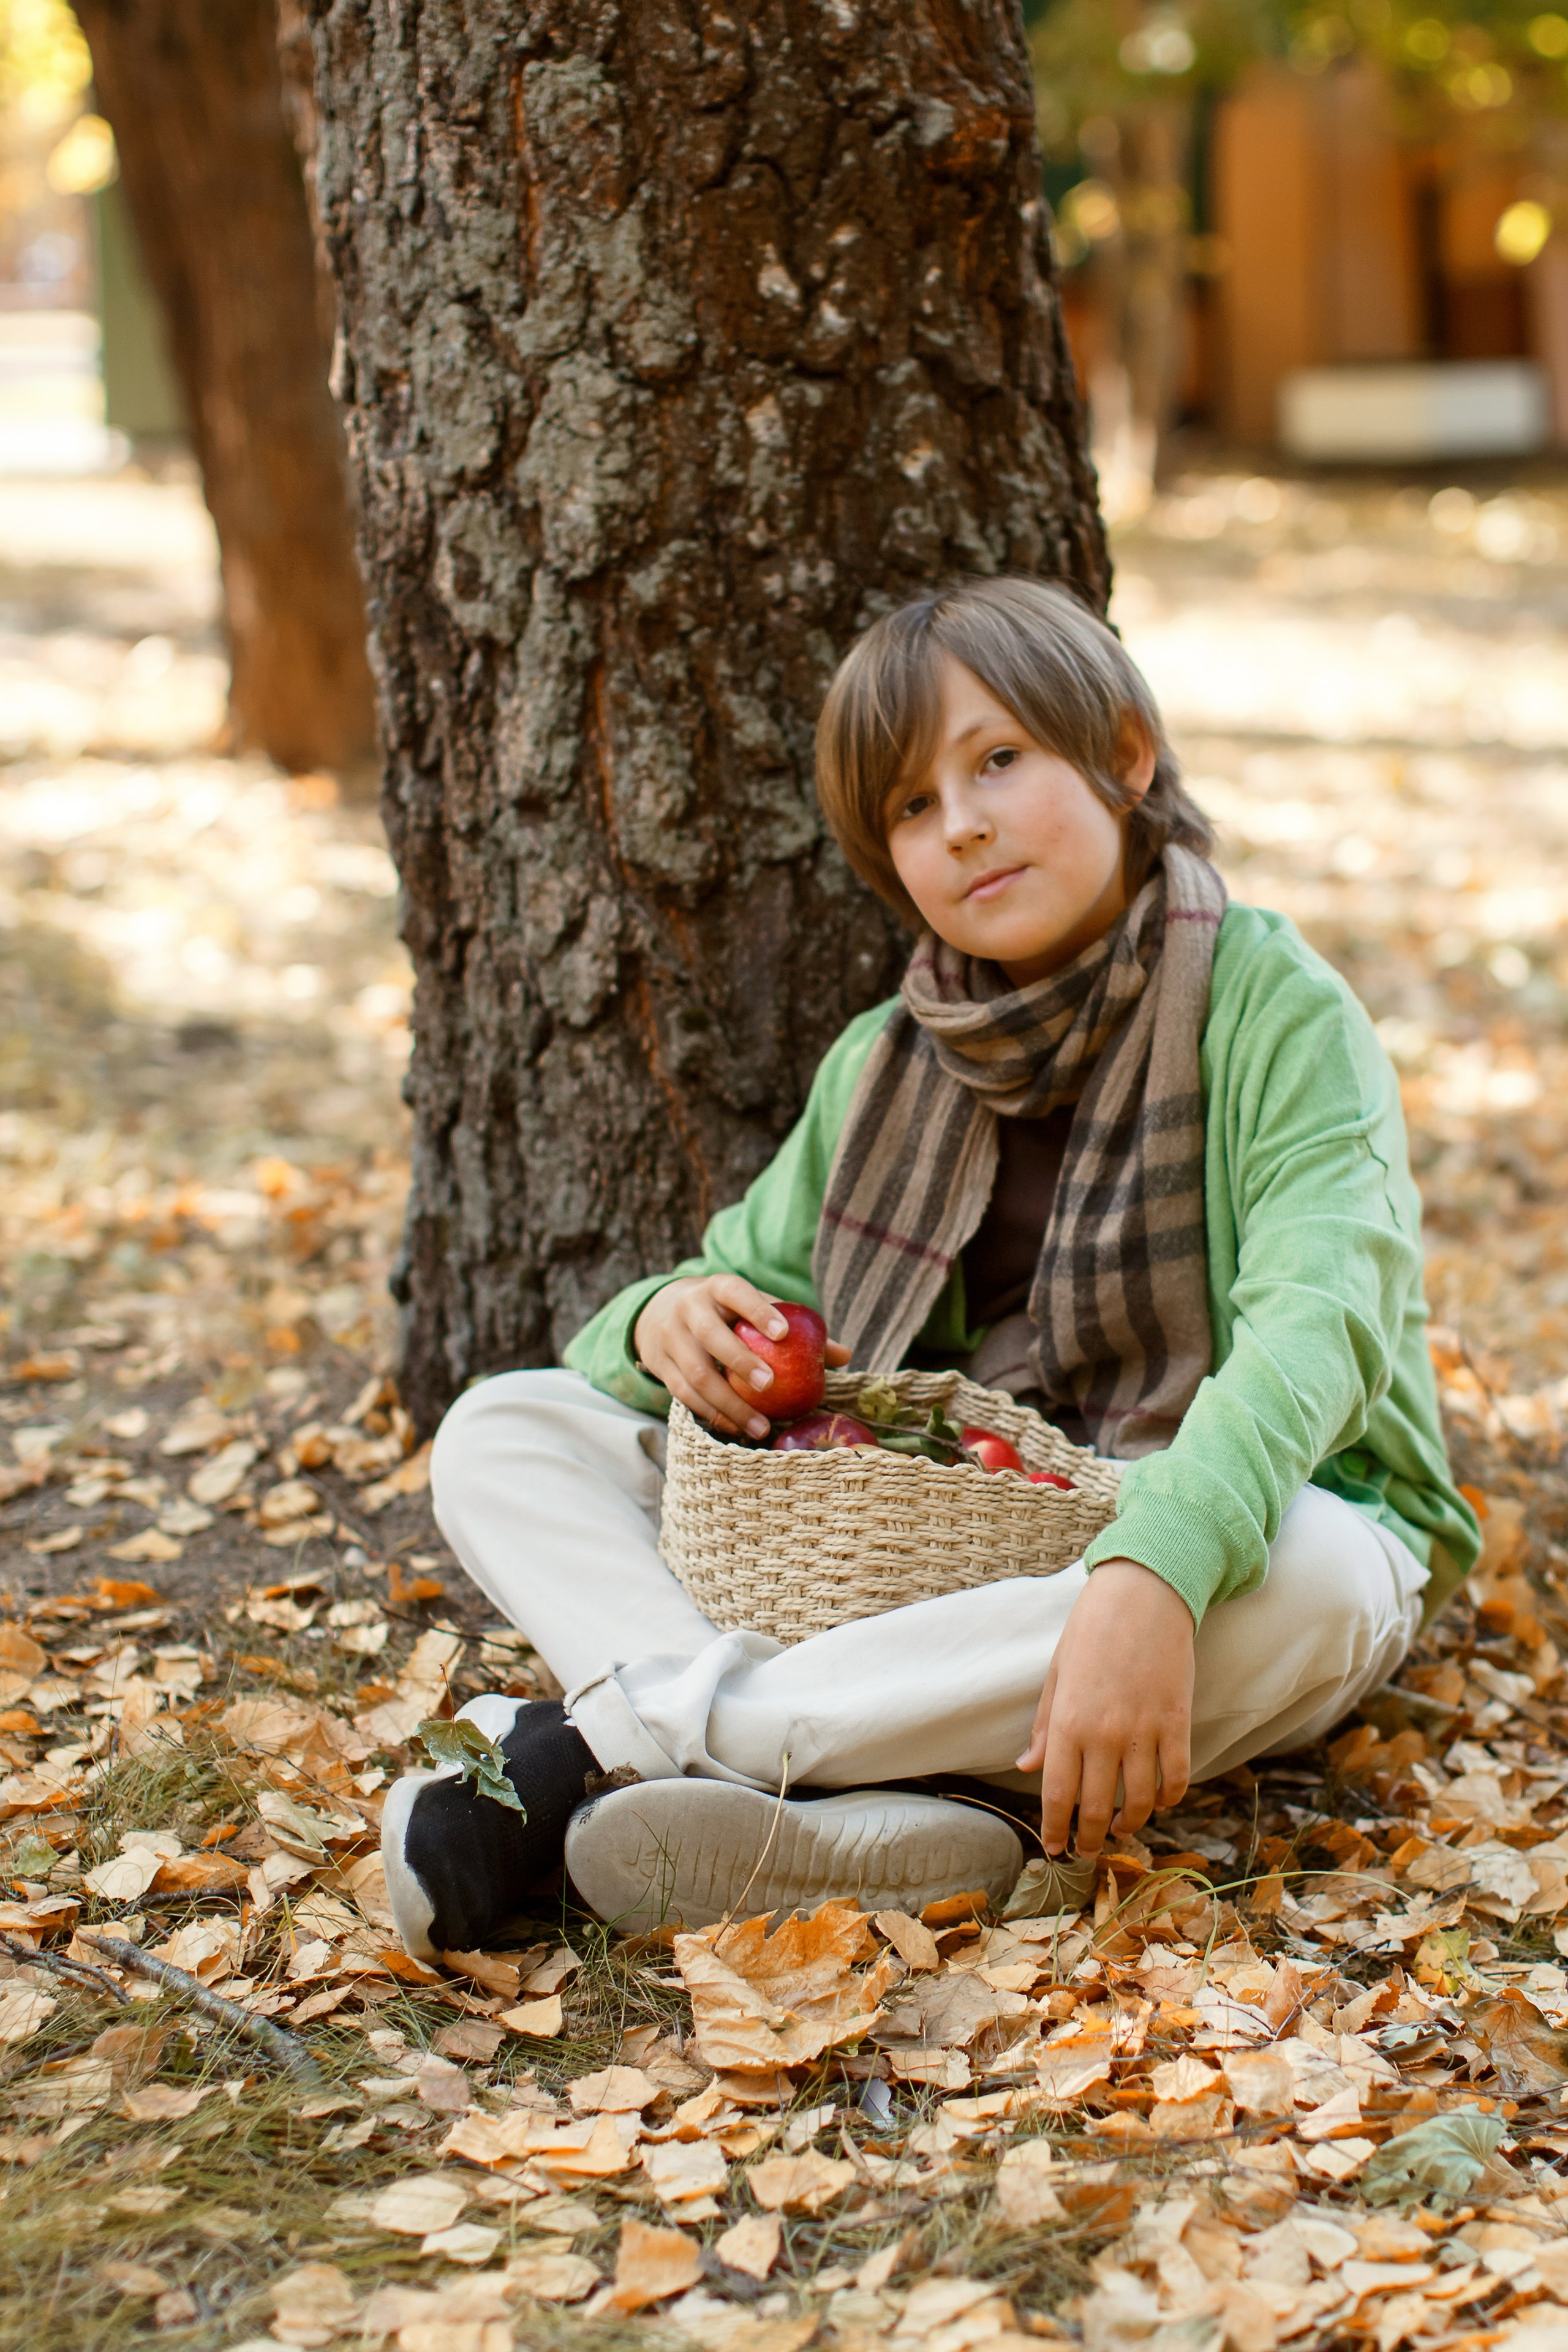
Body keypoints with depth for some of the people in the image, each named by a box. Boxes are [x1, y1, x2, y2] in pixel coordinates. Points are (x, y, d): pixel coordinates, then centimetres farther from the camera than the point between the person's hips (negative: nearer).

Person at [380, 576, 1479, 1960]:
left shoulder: (1273, 1004, -11)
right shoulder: (890, 1067, 7)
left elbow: (1318, 1322, -26)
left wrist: (1151, 1571, -44)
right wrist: (670, 1320, -16)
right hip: (938, 1555, 5)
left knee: (1296, 1579, -42)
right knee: (499, 1437, -8)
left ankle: (605, 1739, -37)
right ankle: (868, 1824, -37)